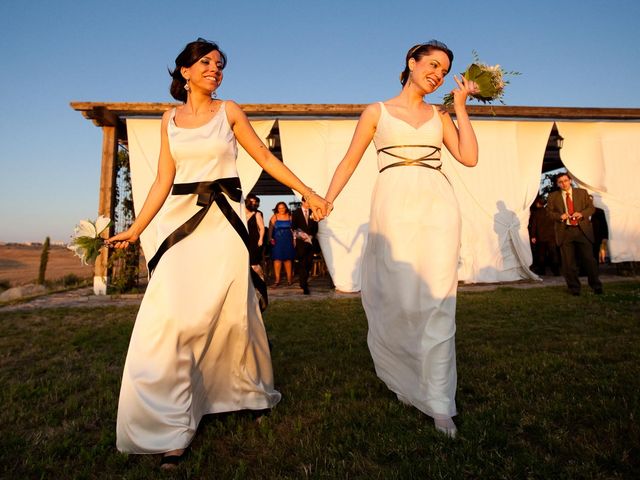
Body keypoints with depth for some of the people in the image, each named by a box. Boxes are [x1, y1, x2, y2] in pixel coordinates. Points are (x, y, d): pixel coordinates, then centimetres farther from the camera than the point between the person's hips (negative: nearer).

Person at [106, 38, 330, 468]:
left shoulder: (229, 111, 8)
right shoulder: (170, 120, 14)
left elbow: (266, 158, 7)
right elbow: (163, 181, 11)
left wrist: (309, 193, 2)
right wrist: (136, 230, 7)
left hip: (223, 217, -2)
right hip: (181, 219, 2)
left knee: (230, 311, 2)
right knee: (170, 316, -7)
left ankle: (251, 392, 28)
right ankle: (170, 425, 6)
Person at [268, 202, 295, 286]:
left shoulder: (289, 216, 6)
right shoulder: (274, 217, 2)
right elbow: (270, 228, -6)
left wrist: (294, 239, -5)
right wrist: (270, 238, -19)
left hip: (288, 240, 1)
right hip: (277, 240, -1)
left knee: (288, 259, 4)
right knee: (277, 259, -3)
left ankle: (289, 278, 12)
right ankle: (277, 279, 2)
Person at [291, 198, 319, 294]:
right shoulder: (296, 213, 5)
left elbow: (315, 227, 12)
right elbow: (293, 227, 0)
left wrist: (311, 236, -3)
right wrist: (302, 235, -12)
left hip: (310, 241, 3)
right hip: (301, 241, -3)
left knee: (309, 263, 0)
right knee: (302, 264, -7)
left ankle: (303, 281, 19)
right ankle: (304, 286, -5)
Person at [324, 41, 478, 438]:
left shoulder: (440, 115, 21)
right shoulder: (377, 112, 14)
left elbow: (469, 157, 9)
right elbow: (350, 160, 10)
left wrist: (461, 107, 13)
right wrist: (326, 201, 1)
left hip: (439, 206, 3)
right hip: (395, 206, -2)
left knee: (436, 300, -3)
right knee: (398, 298, -5)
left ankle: (438, 402, 6)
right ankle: (403, 377, 23)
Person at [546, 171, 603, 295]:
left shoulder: (582, 192, 10)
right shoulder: (553, 196, 7)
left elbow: (591, 207, 9)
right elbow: (549, 212, 7)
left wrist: (582, 214, -10)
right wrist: (560, 216, -12)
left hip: (582, 230, 1)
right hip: (565, 231, 0)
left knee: (588, 258, 2)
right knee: (569, 262, 2)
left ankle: (596, 285, 18)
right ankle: (574, 287, 14)